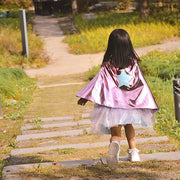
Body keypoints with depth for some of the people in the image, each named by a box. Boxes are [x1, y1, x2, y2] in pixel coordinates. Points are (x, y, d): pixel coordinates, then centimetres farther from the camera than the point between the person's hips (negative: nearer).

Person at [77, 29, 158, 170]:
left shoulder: (108, 66, -7)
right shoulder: (133, 63, -2)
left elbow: (98, 83, -6)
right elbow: (141, 83, 1)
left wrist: (85, 97, 2)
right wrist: (148, 103, 7)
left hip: (113, 104, -2)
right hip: (130, 103, 2)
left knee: (115, 132, -2)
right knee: (129, 125, 27)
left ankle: (115, 144, -35)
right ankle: (133, 151, 25)